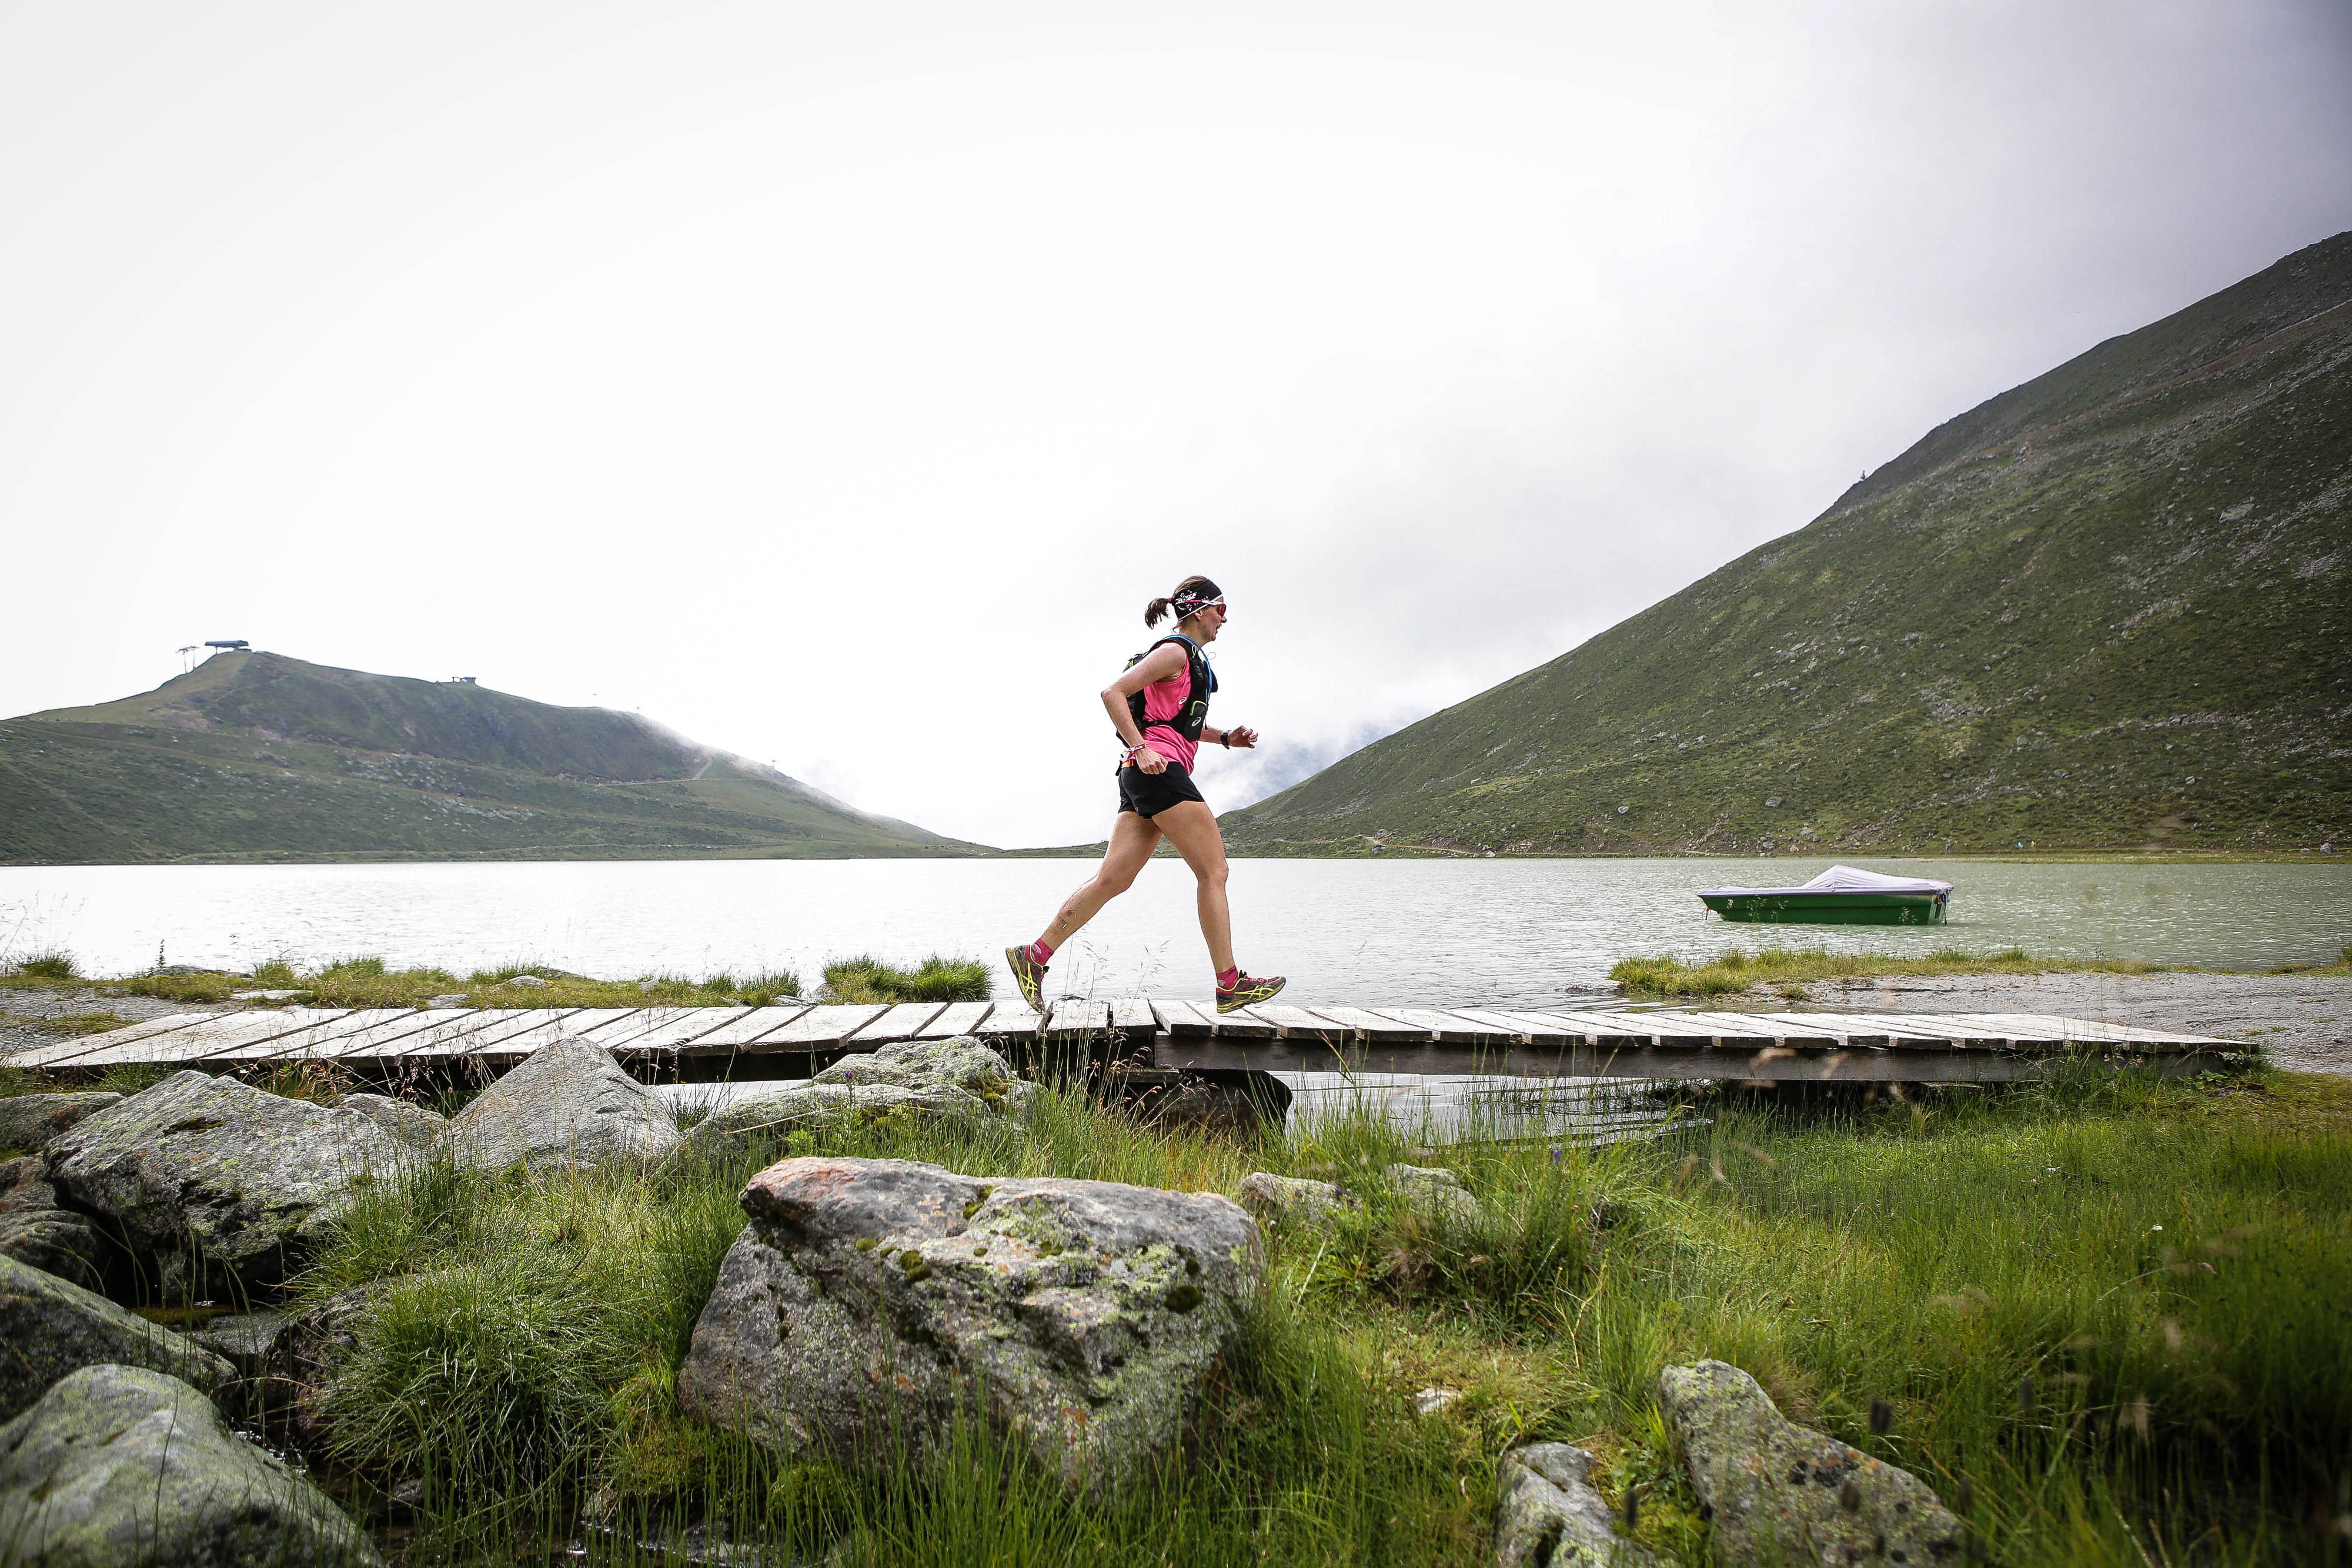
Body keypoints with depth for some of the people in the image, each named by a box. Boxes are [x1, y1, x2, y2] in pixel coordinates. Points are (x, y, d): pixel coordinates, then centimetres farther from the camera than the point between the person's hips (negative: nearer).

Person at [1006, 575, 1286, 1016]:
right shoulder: (1175, 651, -5)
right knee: (1214, 872, -6)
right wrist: (1140, 749, -21)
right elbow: (1113, 692, -14)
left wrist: (1225, 737, 22)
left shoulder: (1191, 657, 25)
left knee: (1113, 879, 3)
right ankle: (1230, 985, -4)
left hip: (1143, 779, 10)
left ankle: (1034, 955, 1)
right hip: (1159, 770, -10)